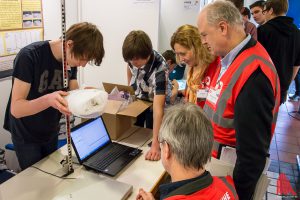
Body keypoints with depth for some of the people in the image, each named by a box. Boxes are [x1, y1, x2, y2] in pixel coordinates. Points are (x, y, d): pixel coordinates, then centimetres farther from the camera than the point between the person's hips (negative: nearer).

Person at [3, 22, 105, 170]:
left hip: (51, 132, 5)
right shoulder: (29, 56, -27)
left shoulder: (71, 60, -9)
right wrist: (48, 100, -47)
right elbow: (16, 109, -29)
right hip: (26, 136, -5)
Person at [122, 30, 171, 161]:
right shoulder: (133, 56, -25)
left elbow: (158, 107, -47)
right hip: (136, 98, 5)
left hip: (155, 101, -5)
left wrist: (155, 144, -51)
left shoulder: (160, 68, -41)